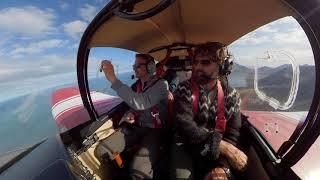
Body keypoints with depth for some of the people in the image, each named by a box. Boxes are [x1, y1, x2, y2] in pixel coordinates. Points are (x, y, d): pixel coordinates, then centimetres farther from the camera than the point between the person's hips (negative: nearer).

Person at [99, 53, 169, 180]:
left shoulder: (161, 84, -14)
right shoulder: (136, 85, 8)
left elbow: (141, 103, -31)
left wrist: (113, 79, -34)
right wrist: (129, 114, -7)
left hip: (154, 130, -6)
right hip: (135, 127, 7)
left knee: (138, 170, -29)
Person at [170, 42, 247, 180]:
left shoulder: (231, 96, -2)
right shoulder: (184, 89, -10)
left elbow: (232, 135, -4)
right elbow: (184, 126, -21)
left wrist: (221, 166, -20)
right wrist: (223, 146, -25)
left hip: (217, 150, 2)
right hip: (185, 144, -2)